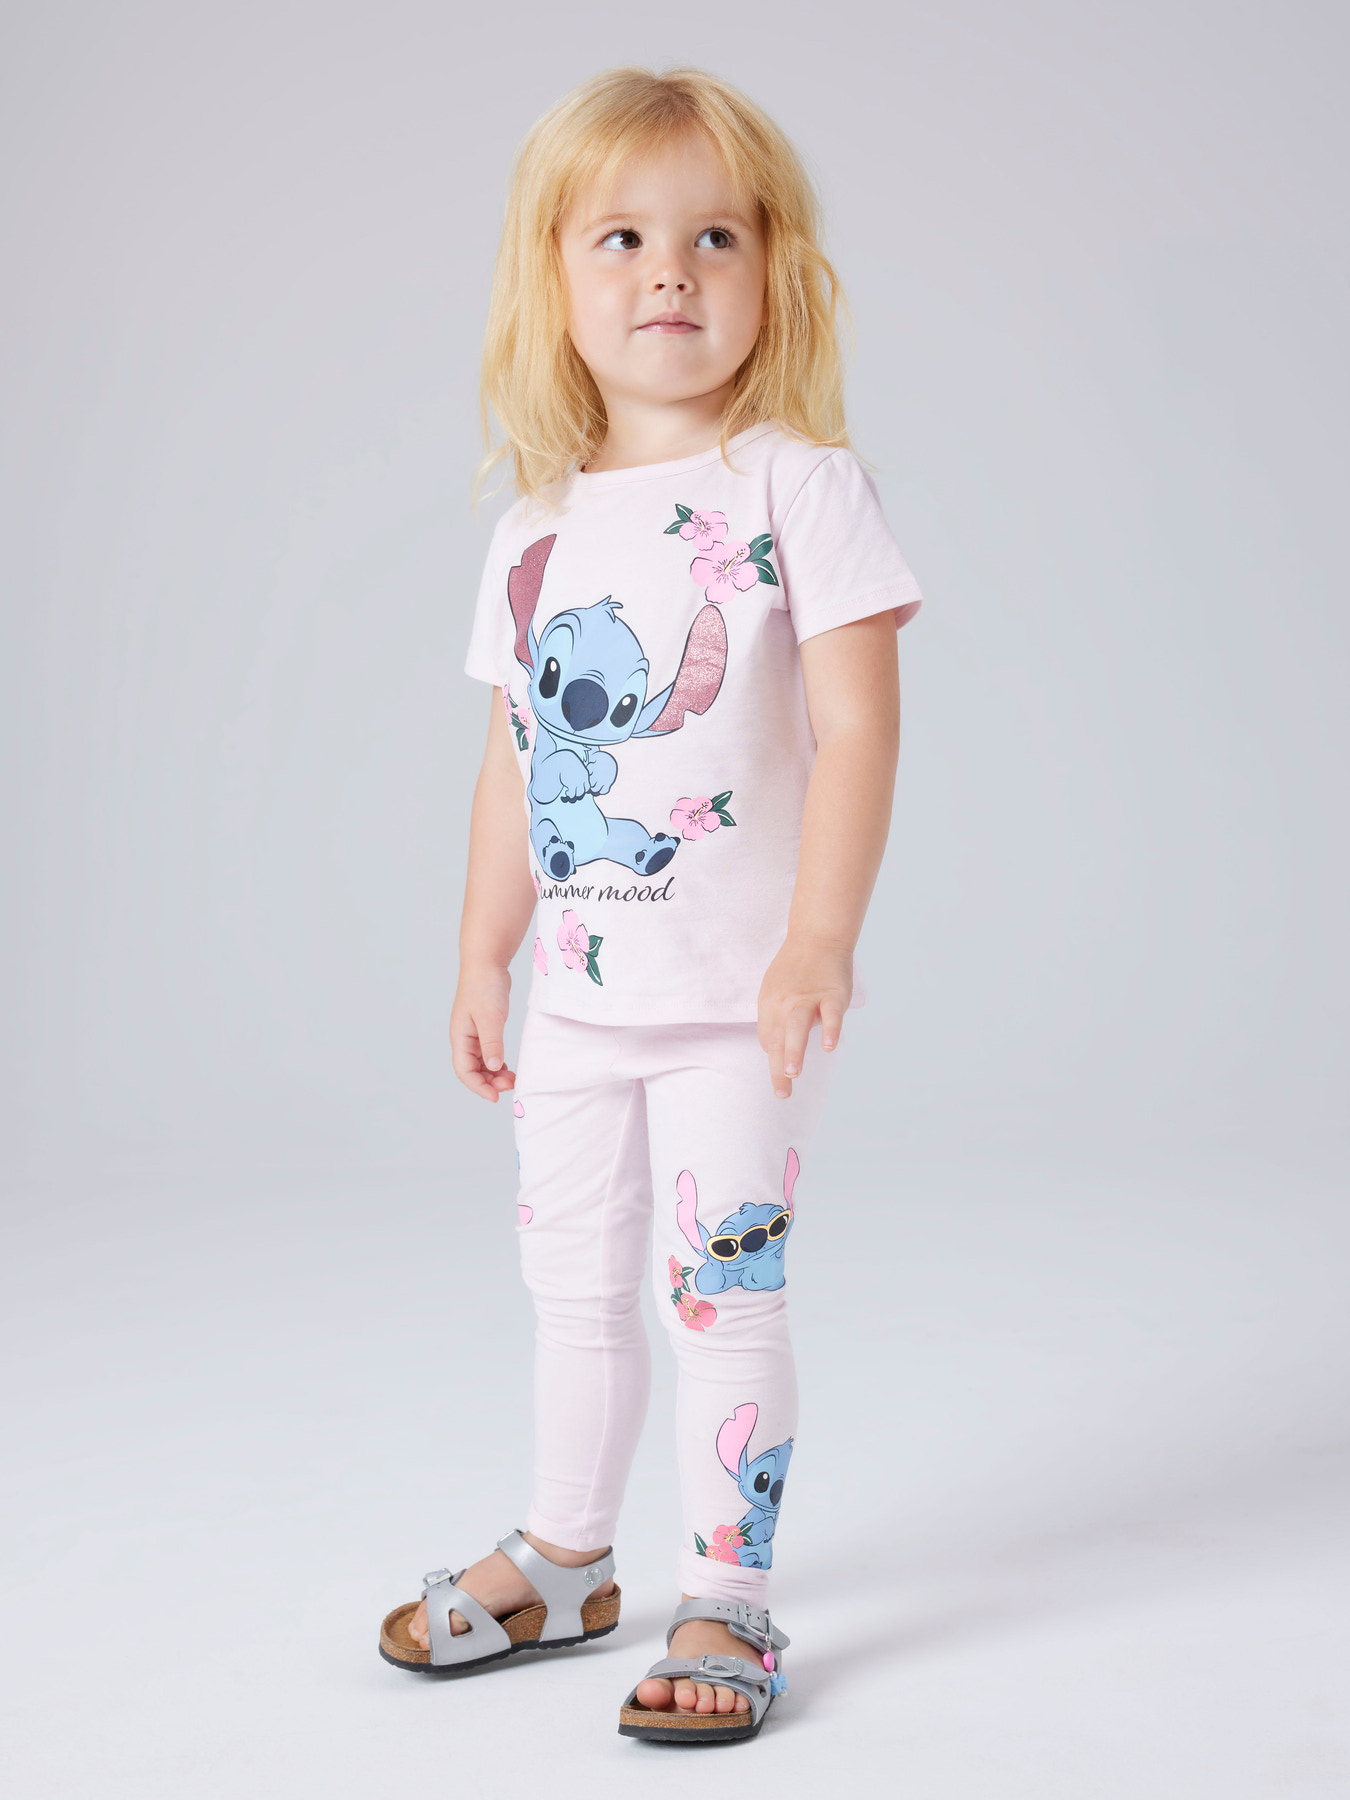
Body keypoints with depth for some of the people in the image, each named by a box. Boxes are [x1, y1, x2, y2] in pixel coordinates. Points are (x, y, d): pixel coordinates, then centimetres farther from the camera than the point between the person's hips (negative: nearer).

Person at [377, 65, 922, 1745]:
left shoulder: (797, 484, -9)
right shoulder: (534, 533, 7)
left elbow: (857, 723, -14)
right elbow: (515, 758, 13)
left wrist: (820, 941, -22)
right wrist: (481, 959, 13)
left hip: (734, 997, -6)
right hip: (577, 995, 6)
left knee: (721, 1293, -1)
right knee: (574, 1285, 17)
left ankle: (727, 1602, 15)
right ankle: (563, 1557, 36)